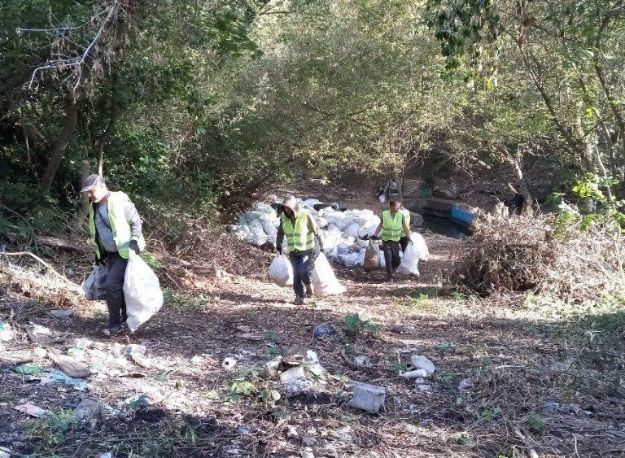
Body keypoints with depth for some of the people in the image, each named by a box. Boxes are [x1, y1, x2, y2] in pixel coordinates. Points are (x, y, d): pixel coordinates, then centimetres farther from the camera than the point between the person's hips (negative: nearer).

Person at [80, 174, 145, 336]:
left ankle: (115, 323, 1)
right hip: (110, 253, 7)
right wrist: (99, 253, 19)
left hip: (125, 252, -7)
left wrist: (134, 241, -21)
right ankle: (127, 317, 25)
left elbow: (136, 222, -11)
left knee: (111, 285, -13)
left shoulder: (119, 201, -17)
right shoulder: (94, 207, 6)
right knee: (119, 286, 10)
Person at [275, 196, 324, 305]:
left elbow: (316, 230, -8)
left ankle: (308, 285, 17)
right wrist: (278, 245, 20)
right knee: (296, 274, -1)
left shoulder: (305, 216, -16)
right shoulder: (283, 217, -3)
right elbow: (280, 232, 14)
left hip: (306, 250, -4)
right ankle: (299, 297, 9)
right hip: (293, 251, 4)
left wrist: (321, 245, -6)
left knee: (303, 272, -14)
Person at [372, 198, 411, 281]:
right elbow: (380, 225, 5)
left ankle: (391, 272, 30)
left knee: (397, 260, 3)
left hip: (396, 242, 2)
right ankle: (390, 276, 9)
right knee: (388, 260, -6)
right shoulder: (384, 214, -10)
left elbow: (405, 227, 4)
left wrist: (408, 238, 6)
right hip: (386, 242, -2)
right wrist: (375, 235, 0)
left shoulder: (401, 215, -7)